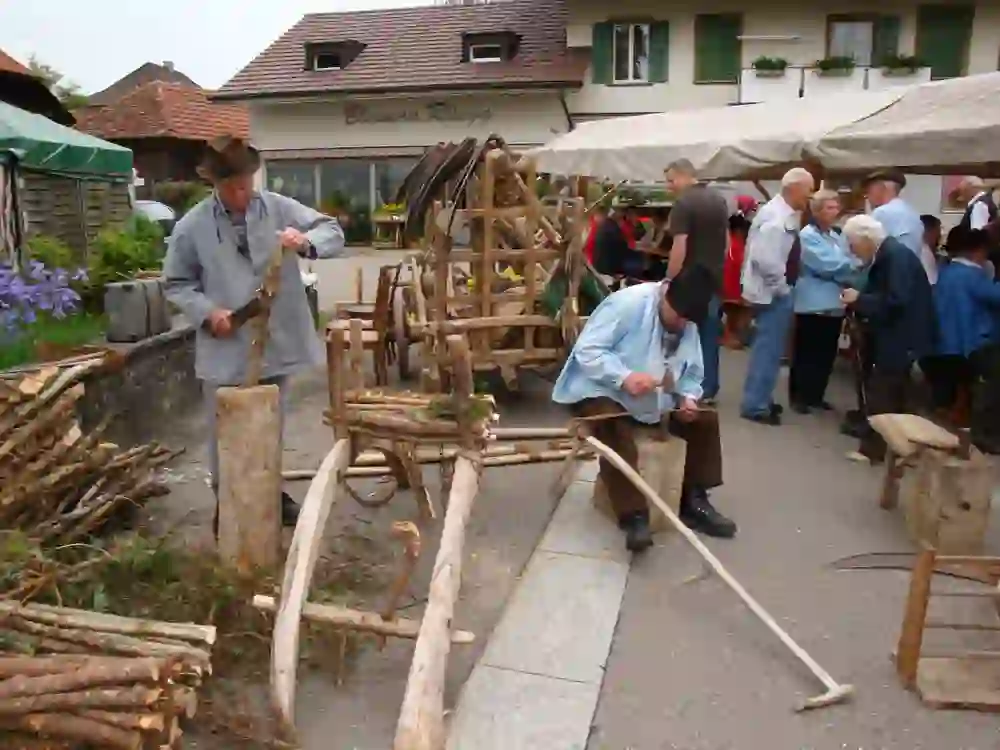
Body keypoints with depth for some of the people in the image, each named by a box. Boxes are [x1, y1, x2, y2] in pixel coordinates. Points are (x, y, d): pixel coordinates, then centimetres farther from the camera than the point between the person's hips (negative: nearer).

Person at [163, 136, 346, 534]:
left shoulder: (280, 208, -3)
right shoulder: (192, 227, -6)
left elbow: (334, 232, -3)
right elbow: (176, 283, 2)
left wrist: (307, 241, -24)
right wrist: (207, 311, -16)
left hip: (276, 341, 2)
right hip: (226, 349, -2)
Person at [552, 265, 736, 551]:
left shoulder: (688, 326, 3)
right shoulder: (628, 302, -21)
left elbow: (691, 373, 11)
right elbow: (586, 350, -25)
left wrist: (688, 397, -13)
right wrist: (625, 377, -38)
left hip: (654, 399, 8)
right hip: (602, 392, -7)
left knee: (706, 419, -1)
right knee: (618, 435, -36)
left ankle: (694, 502, 6)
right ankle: (634, 516, -27)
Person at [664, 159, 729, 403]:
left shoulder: (683, 203, -15)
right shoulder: (719, 199, 10)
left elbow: (679, 248, -21)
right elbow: (726, 240, 17)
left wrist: (668, 282, -15)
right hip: (715, 279, 7)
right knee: (710, 335, 12)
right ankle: (708, 390, 18)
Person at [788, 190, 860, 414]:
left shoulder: (838, 237, 16)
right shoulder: (807, 235, -9)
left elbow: (847, 265, 11)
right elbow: (827, 265, -16)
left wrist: (850, 273, -9)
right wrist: (855, 265, -8)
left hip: (834, 304, 8)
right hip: (813, 304, -7)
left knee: (827, 354, 12)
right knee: (806, 354, 0)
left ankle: (816, 395, 23)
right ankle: (798, 396, 9)